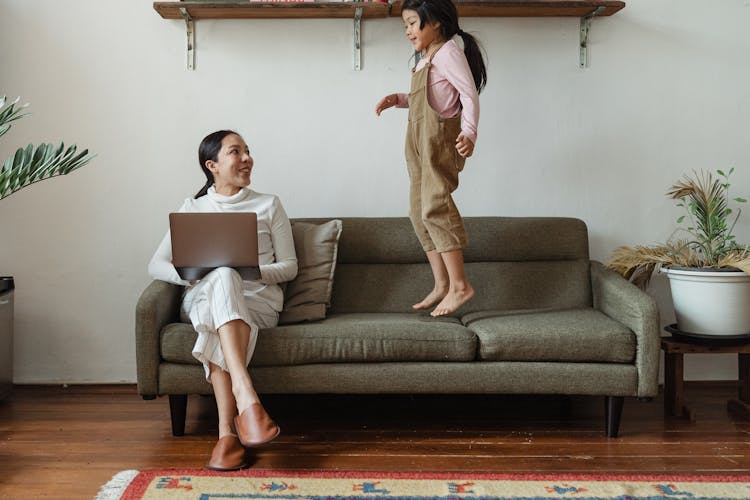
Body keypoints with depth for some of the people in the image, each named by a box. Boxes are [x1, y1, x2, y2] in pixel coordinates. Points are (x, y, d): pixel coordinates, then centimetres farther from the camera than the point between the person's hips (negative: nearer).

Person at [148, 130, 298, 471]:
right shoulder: (193, 208, 18)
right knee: (222, 277, -38)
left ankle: (227, 433, -47)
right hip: (202, 299, 1)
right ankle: (246, 398, -52)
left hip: (258, 298, 0)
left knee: (224, 278, -39)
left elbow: (289, 267, 11)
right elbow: (156, 266, 10)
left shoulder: (269, 205, 16)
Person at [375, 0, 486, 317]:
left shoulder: (448, 53, -8)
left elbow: (470, 95, -16)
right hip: (420, 142, 10)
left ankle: (459, 285, -11)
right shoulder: (427, 59, 20)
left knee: (434, 207, -15)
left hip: (440, 139, -10)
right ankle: (441, 284, 13)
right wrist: (398, 99, 15)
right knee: (419, 212, 8)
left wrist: (468, 133, -30)